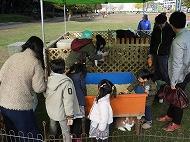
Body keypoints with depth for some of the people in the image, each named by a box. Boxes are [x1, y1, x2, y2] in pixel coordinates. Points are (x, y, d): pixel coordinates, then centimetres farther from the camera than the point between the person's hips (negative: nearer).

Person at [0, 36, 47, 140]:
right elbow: (39, 89, -11)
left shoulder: (13, 57, 4)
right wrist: (43, 79, 8)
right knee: (31, 136, 12)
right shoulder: (35, 63, -12)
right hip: (19, 106, -6)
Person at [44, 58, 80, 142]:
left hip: (50, 111, 6)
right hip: (61, 113, -6)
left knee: (52, 125, 31)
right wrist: (70, 116, -17)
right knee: (66, 132, 13)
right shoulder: (66, 82, -27)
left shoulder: (48, 80, -10)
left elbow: (45, 95, 4)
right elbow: (68, 101, -25)